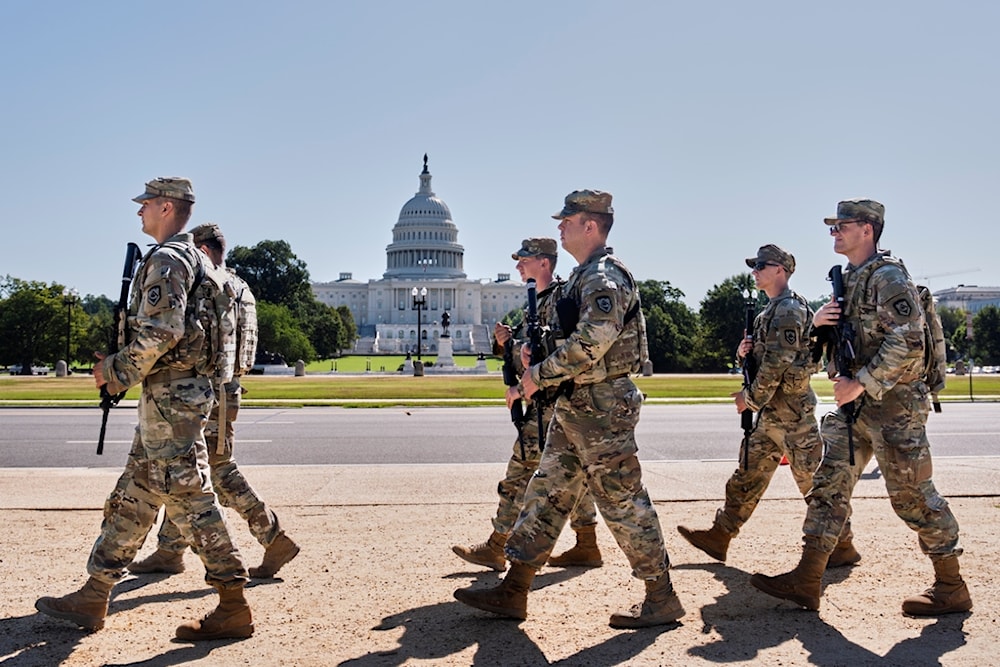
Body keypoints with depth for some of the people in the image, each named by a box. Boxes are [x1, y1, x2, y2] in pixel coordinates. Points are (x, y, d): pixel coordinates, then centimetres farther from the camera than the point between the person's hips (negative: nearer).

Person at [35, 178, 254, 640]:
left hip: (170, 397, -11)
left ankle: (233, 608, -2)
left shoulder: (166, 260, -13)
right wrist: (120, 368, 18)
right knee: (131, 499, 14)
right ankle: (93, 598, 23)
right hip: (167, 398, 11)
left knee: (189, 500, -7)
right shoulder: (190, 258, 19)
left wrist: (115, 370, -11)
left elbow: (160, 332, -24)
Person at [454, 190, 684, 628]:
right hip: (575, 406, 10)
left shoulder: (604, 278, -16)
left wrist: (538, 376, -19)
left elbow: (589, 345, -27)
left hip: (602, 406, -10)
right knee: (547, 492, 11)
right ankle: (513, 592, 18)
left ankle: (662, 600, 11)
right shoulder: (584, 276, 16)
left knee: (622, 502, -2)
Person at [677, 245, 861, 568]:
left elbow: (777, 364, -20)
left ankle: (842, 547, 10)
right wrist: (746, 351, 1)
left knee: (812, 480, -2)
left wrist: (751, 398, -12)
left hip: (792, 410, -10)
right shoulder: (772, 310, 16)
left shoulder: (788, 309, -15)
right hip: (771, 412, 10)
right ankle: (719, 537, 18)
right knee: (747, 476, 12)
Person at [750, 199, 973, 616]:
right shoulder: (848, 279, 16)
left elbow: (909, 342, -22)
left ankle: (951, 588, 15)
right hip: (856, 405, 9)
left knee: (911, 495, -1)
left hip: (893, 404, -9)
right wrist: (819, 323, 0)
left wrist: (860, 383, -21)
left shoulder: (887, 276, -13)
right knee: (829, 484, 5)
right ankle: (806, 581, 8)